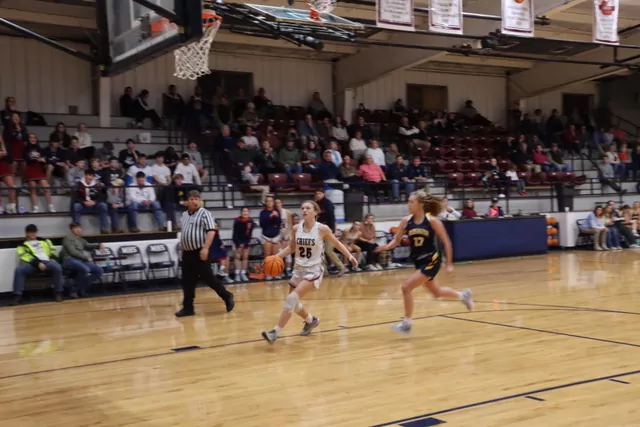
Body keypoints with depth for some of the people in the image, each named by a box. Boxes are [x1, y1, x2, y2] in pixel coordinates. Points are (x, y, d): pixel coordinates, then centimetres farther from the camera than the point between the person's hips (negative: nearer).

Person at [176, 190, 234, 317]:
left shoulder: (204, 213, -8)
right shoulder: (184, 215, 14)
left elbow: (211, 231, -17)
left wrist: (205, 248, -24)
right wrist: (182, 249, 20)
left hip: (200, 252, -7)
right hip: (187, 253, 7)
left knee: (208, 278, -5)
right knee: (187, 281, 6)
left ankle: (227, 296, 11)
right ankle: (188, 308, 12)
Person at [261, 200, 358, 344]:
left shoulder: (322, 229, -12)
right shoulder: (296, 228, -2)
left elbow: (336, 243, 4)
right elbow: (292, 247, 13)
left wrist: (350, 256, -1)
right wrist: (276, 256, 0)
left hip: (313, 270, -6)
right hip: (299, 269, 6)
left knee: (292, 298, -21)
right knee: (292, 303, 14)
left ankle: (275, 332, -18)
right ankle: (311, 320, 43)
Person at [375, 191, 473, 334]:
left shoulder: (432, 221, -16)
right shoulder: (406, 221, -3)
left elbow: (446, 242, -8)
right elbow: (396, 240, 2)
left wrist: (449, 263, -7)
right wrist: (385, 247, -20)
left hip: (431, 261, -6)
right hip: (418, 262, 6)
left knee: (406, 287, -17)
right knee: (436, 292, 22)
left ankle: (407, 323, -2)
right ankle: (462, 295, 49)